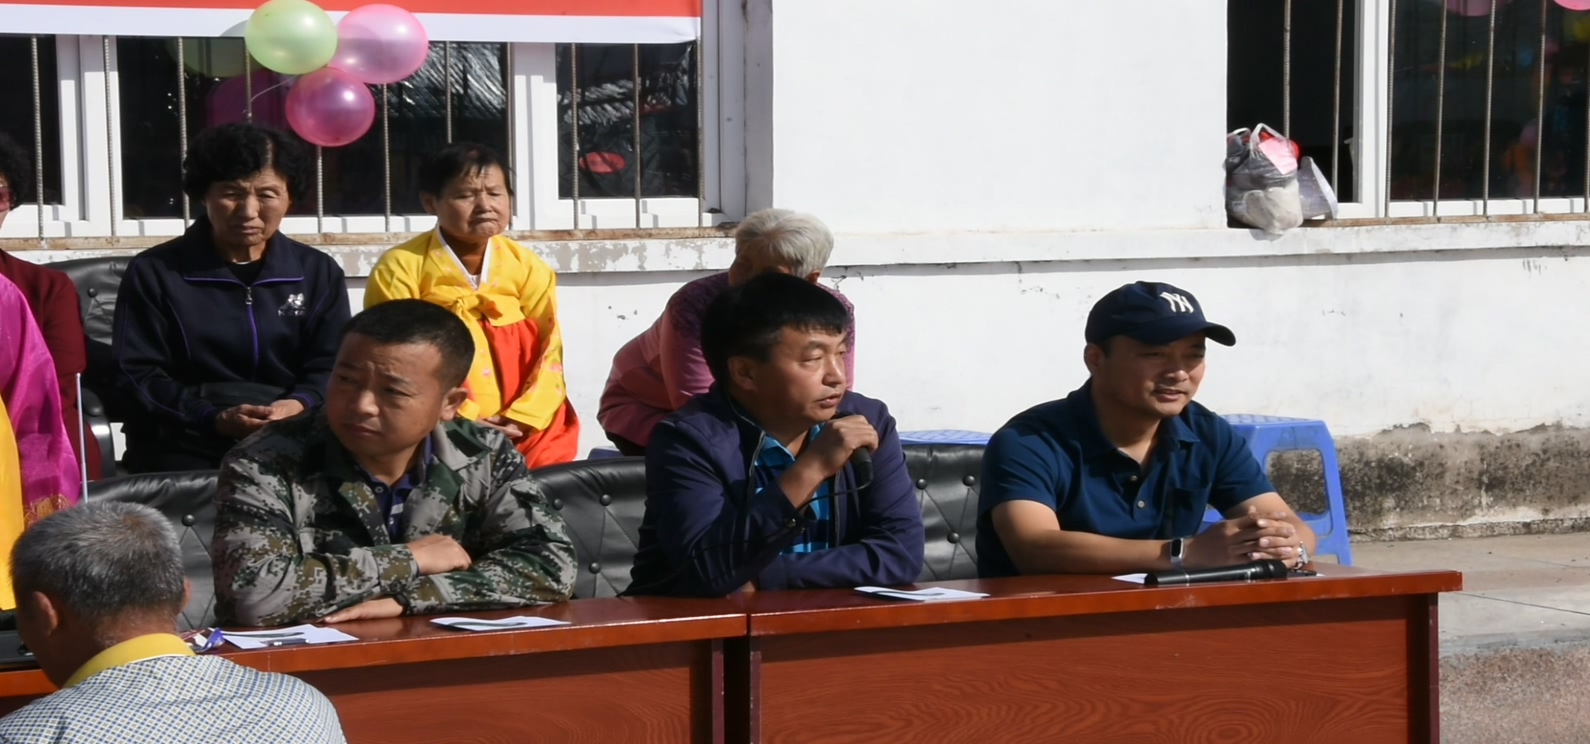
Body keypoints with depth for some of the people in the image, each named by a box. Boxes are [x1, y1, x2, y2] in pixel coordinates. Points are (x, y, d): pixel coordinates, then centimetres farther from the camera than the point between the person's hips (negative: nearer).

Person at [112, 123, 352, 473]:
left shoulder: (320, 274, 15)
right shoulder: (153, 273, 6)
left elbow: (331, 368, 9)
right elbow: (138, 375, -1)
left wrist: (300, 405, -16)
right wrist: (213, 418, -17)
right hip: (185, 443, -3)